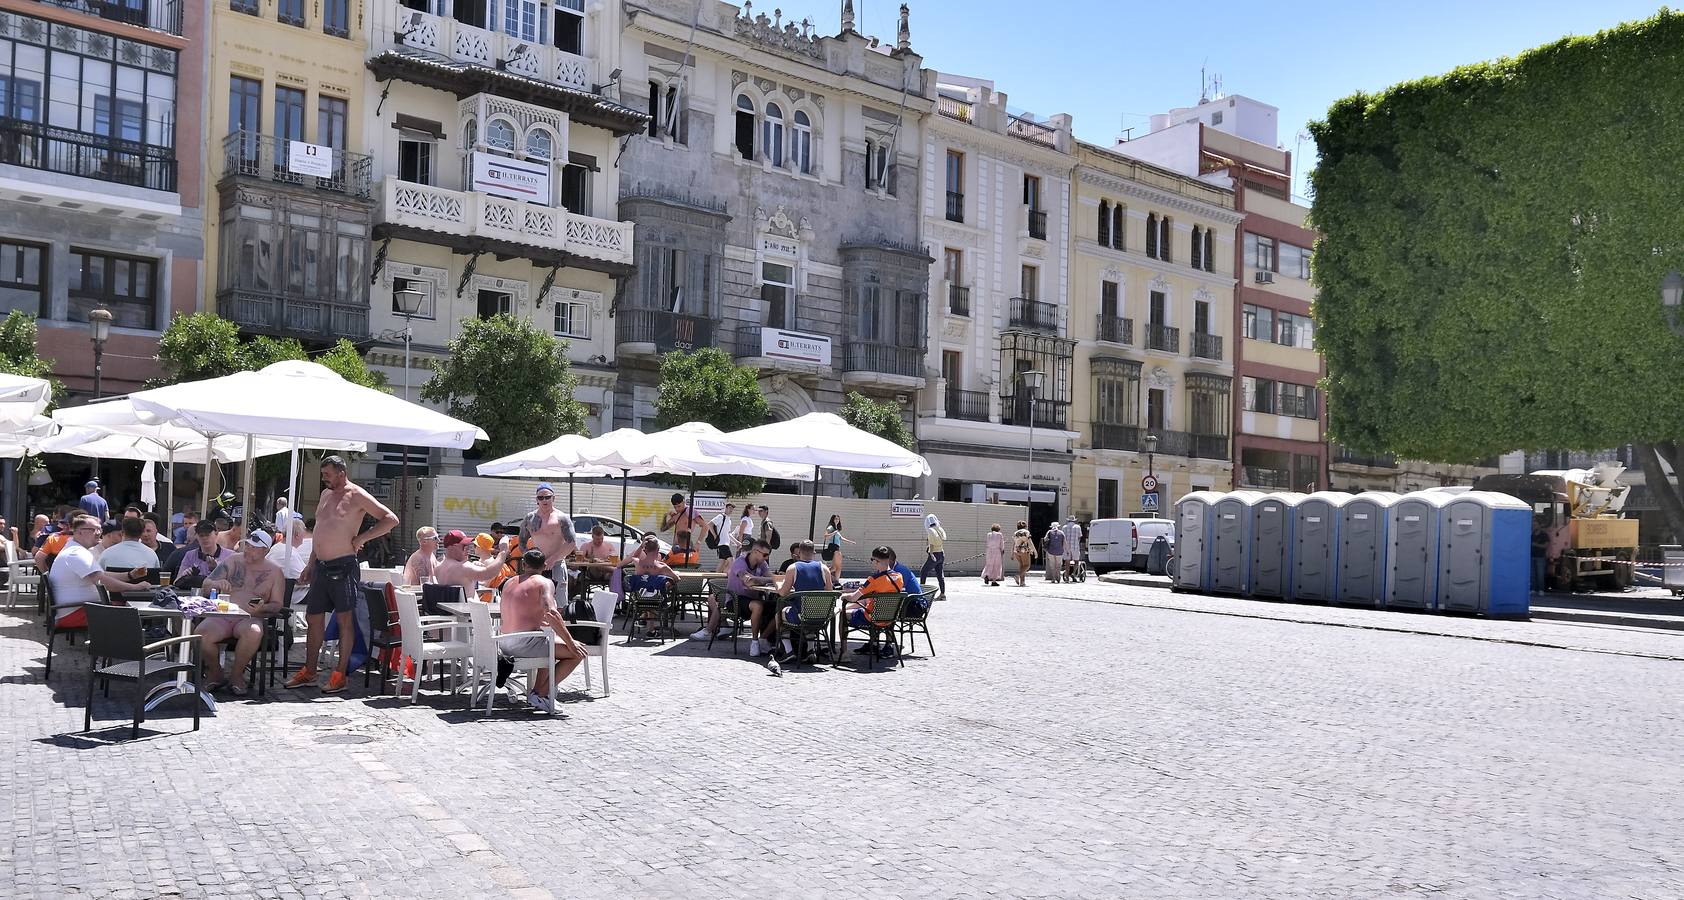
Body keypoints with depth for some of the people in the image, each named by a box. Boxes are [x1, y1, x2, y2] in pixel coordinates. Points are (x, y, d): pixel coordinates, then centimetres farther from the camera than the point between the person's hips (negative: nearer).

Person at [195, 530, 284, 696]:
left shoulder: (274, 572, 8)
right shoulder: (232, 561, 12)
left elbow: (277, 604, 8)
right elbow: (206, 584, 11)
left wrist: (263, 608, -15)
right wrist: (216, 584, -13)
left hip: (250, 618, -2)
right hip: (221, 615, 2)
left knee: (254, 633, -37)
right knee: (200, 634, -29)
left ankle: (236, 675, -12)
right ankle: (215, 673, -1)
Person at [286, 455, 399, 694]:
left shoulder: (356, 496, -8)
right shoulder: (325, 495, 16)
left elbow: (391, 519, -13)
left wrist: (361, 538, -14)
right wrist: (310, 564, 20)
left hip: (343, 566, -8)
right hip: (321, 567, 8)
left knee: (345, 619, -1)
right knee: (314, 619, 11)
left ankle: (340, 675, 4)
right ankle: (309, 672, 21)